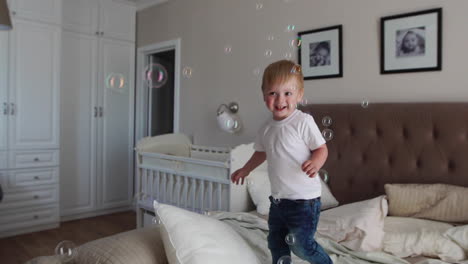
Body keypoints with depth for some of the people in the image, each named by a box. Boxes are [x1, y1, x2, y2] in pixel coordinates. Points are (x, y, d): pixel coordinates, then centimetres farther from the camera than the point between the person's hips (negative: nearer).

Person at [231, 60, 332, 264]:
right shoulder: (266, 128, 4)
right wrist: (245, 170, 29)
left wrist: (315, 163, -31)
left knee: (301, 245, 1)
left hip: (304, 199, -6)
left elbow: (321, 149, -11)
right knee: (276, 242, 17)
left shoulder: (303, 121, -15)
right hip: (278, 198, 7)